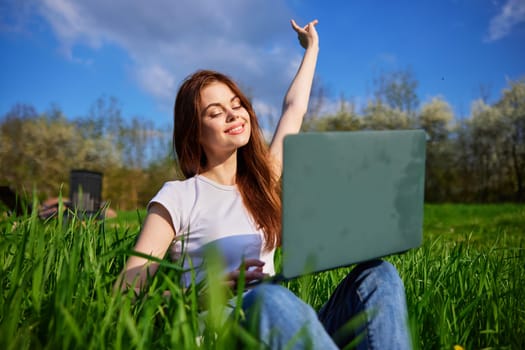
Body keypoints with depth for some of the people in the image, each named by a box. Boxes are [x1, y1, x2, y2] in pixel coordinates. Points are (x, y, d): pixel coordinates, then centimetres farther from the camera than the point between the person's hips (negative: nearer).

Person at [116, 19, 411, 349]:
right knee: (269, 297, -40)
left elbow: (294, 108, 29)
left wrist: (311, 47, 43)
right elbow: (130, 290, -8)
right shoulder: (178, 196, -1)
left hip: (282, 323, 6)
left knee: (378, 274, -19)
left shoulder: (261, 180, 15)